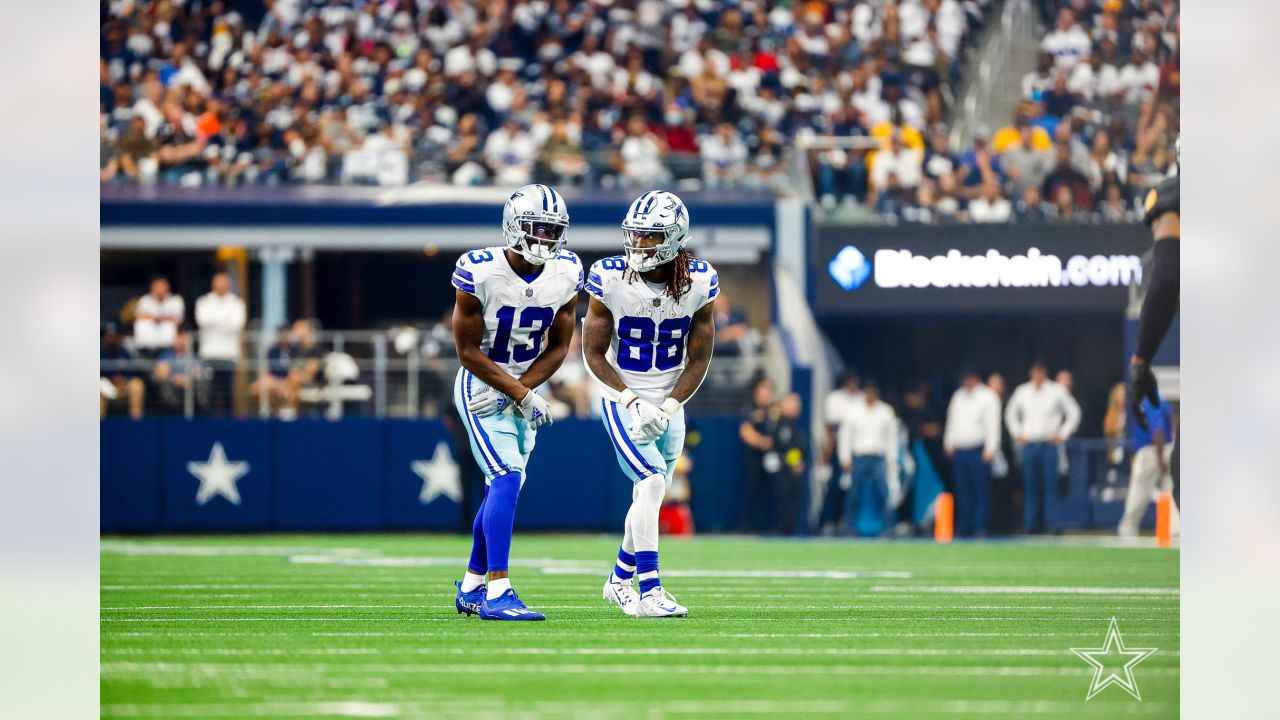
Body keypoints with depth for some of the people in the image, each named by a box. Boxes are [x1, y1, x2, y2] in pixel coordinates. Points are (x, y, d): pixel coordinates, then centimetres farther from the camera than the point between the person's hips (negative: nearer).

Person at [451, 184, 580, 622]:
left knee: (503, 488, 12)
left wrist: (520, 390, -15)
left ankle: (471, 588, 28)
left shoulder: (566, 275, -7)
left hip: (524, 389, 6)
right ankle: (497, 593, -22)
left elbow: (558, 348, 0)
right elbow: (469, 351, -18)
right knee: (507, 479, -20)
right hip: (481, 387, -6)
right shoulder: (479, 273, -22)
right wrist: (521, 395, -22)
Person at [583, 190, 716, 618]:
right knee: (652, 483, -21)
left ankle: (620, 579, 34)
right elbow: (594, 353, -9)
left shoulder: (698, 282, -10)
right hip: (622, 400, -4)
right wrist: (633, 402, -19)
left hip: (669, 403, 4)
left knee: (650, 496, 12)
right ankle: (649, 590, -22)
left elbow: (699, 359, -4)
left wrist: (667, 408, -15)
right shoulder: (609, 279, -16)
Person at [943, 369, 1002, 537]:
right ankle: (963, 528, 10)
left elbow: (993, 424, -9)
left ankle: (980, 527, -7)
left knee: (981, 490, -7)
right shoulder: (958, 396, 17)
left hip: (979, 452, -6)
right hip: (959, 450, 6)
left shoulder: (987, 397, -3)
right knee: (963, 492, 7)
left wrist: (990, 449, -16)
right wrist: (949, 443, 16)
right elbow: (952, 421, 24)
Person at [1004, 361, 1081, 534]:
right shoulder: (1022, 392, 9)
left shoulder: (1057, 391, 1)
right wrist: (1017, 434, 13)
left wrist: (1062, 434, 1)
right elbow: (1010, 413, 24)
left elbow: (1074, 413, 8)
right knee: (1030, 488, -1)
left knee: (1050, 486, -9)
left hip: (1050, 444, -2)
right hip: (1029, 445, 2)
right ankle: (1030, 527, 0)